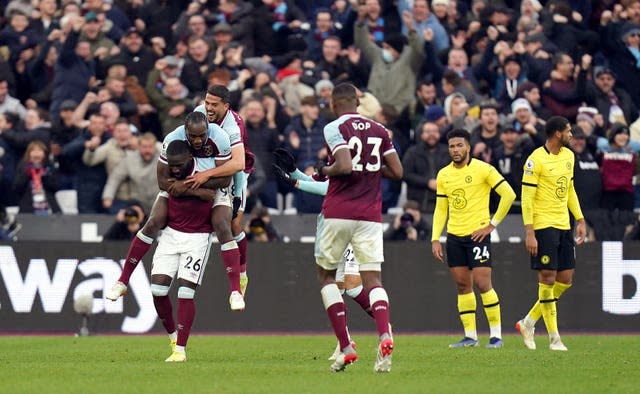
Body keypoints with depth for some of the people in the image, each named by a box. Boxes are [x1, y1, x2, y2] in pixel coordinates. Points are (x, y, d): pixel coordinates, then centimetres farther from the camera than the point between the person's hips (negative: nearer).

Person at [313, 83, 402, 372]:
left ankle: (345, 346, 4)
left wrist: (324, 171, -1)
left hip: (338, 212, -4)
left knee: (326, 274, 14)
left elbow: (345, 167, -20)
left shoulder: (334, 128, -6)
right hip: (370, 215, 4)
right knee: (373, 279, 1)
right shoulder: (379, 130, 10)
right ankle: (384, 336, -28)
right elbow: (397, 172, 9)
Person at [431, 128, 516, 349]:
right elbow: (440, 209, 14)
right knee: (462, 285, 5)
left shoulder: (483, 169, -7)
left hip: (478, 234, -5)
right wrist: (435, 239, 6)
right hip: (454, 236, 5)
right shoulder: (443, 175, 9)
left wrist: (493, 224, -8)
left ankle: (496, 335, -1)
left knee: (482, 284, -10)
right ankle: (470, 336, 10)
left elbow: (509, 194, -7)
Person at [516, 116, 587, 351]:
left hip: (564, 226, 8)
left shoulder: (568, 156, 11)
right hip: (543, 226, -8)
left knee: (565, 280, 6)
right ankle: (554, 338, 0)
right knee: (548, 278, -5)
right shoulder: (536, 160, -13)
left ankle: (528, 323, 20)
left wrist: (580, 220, 16)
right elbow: (526, 197, -13)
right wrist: (529, 233, -17)